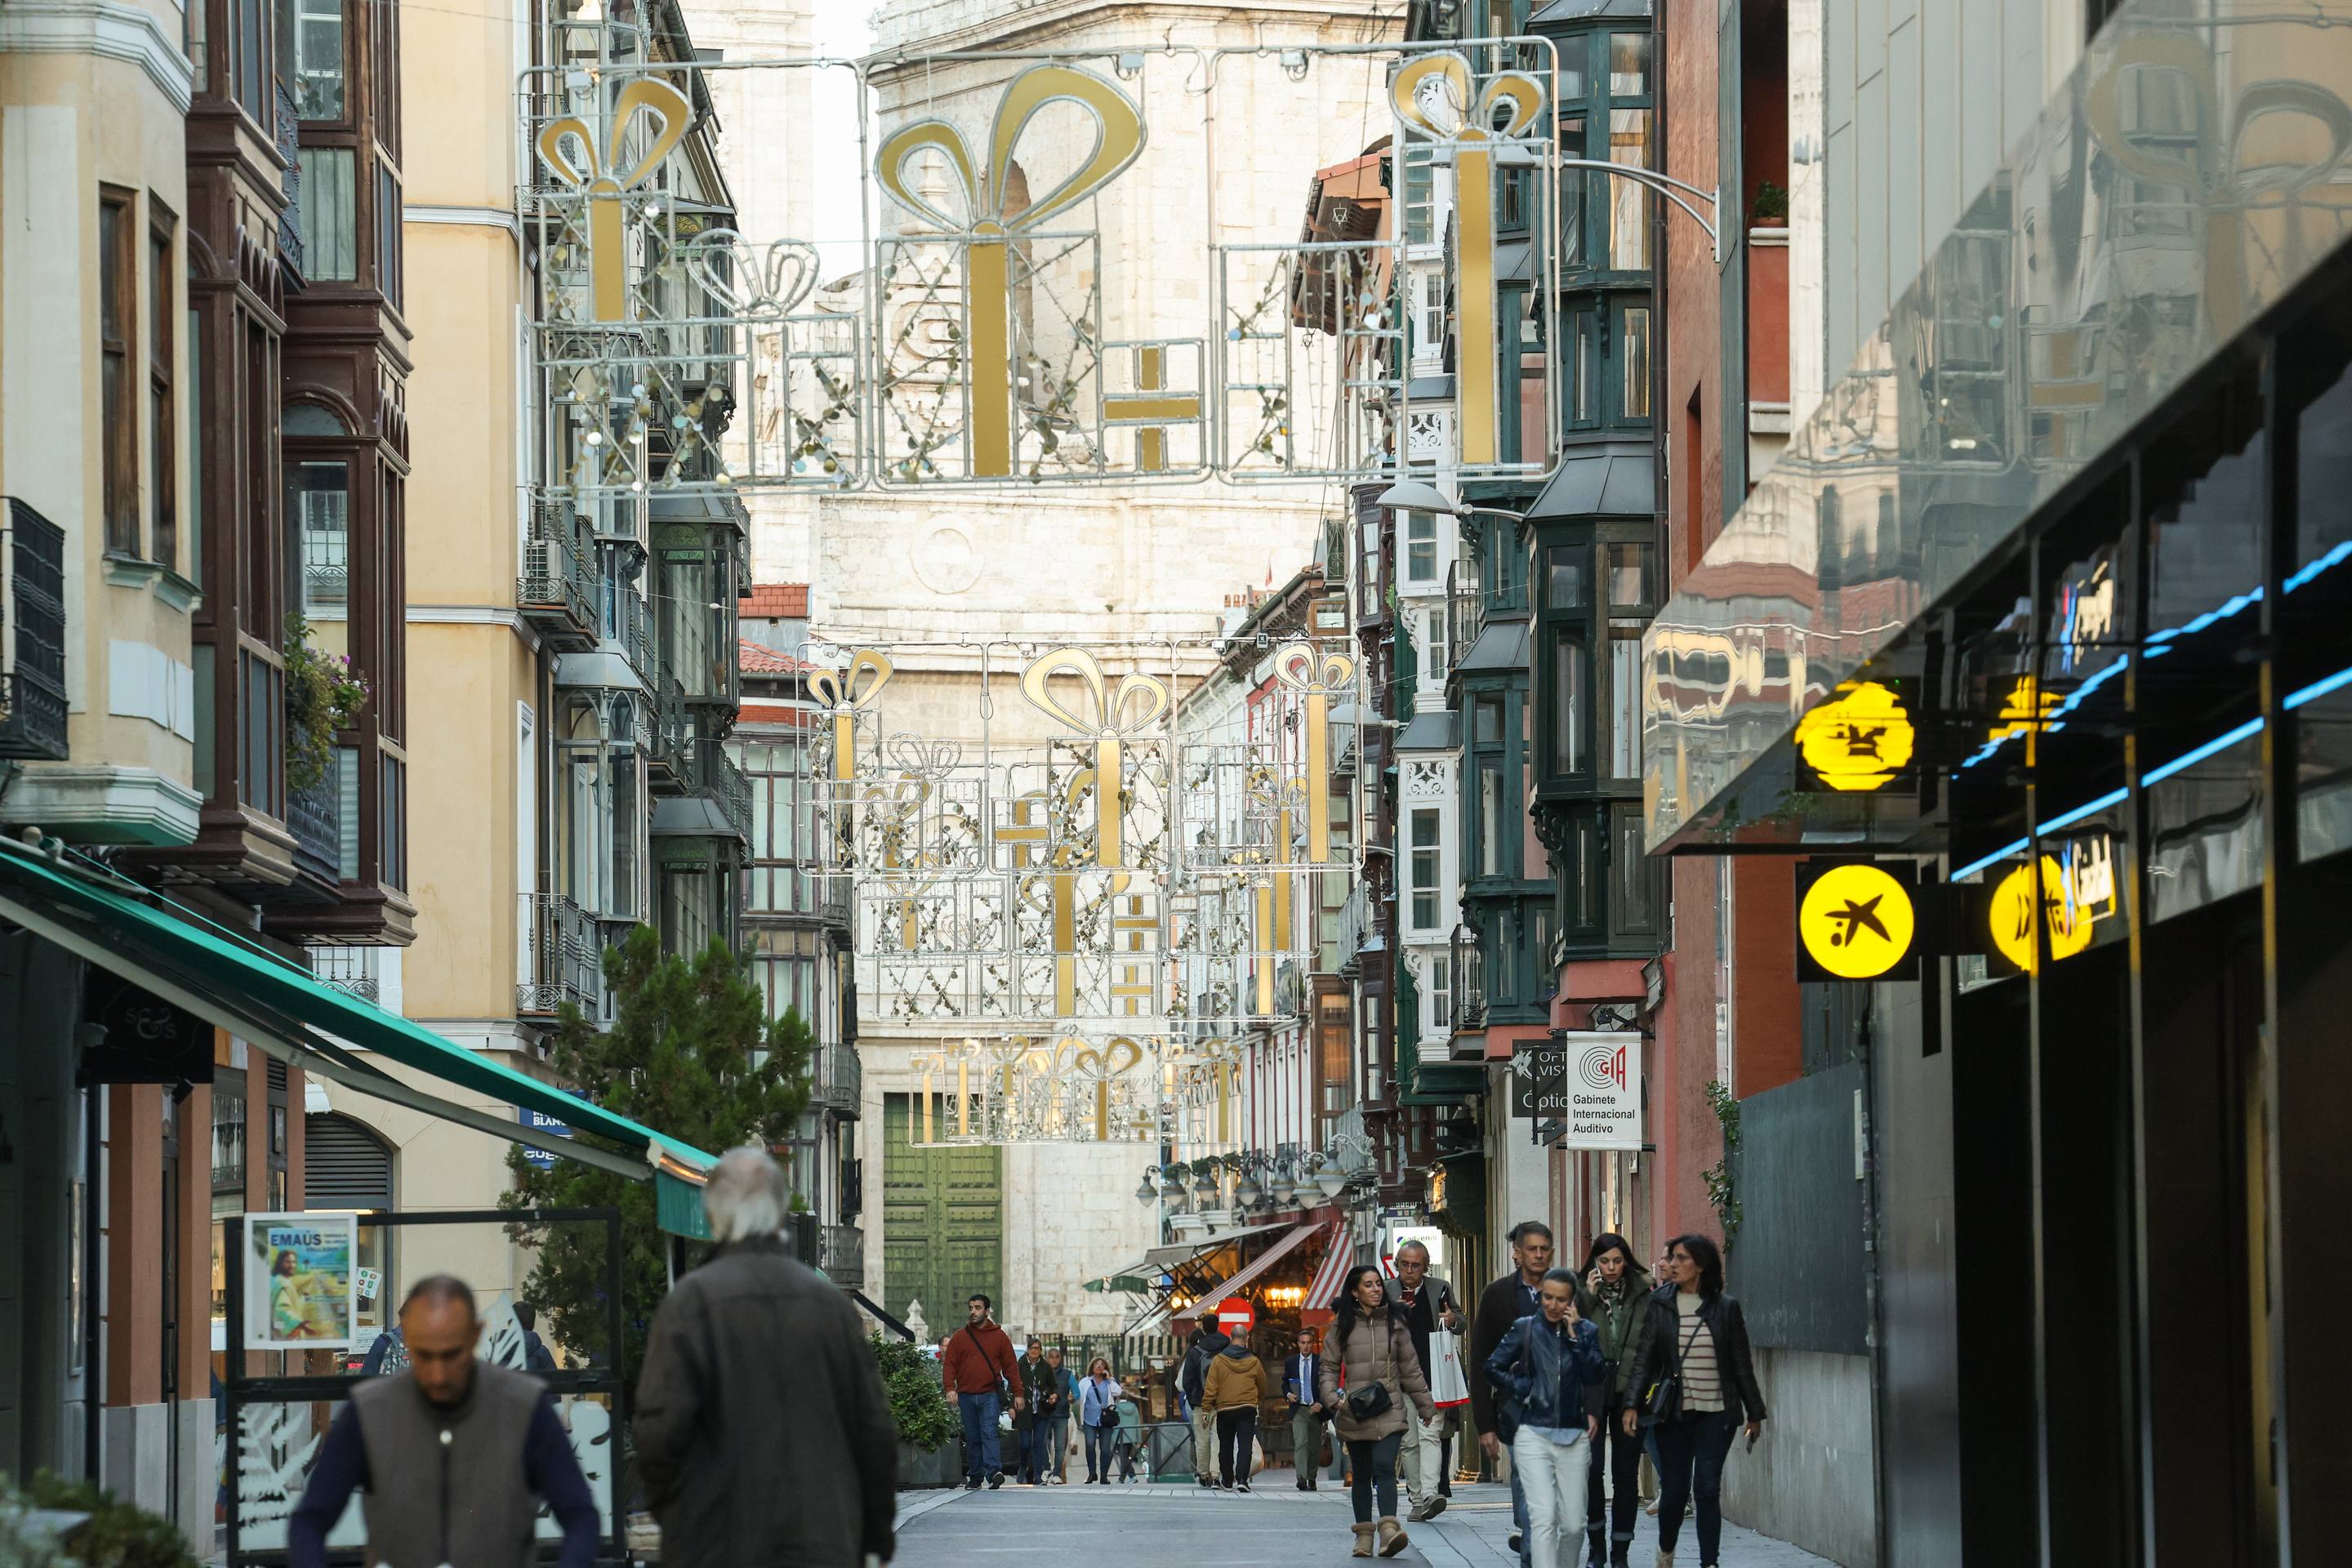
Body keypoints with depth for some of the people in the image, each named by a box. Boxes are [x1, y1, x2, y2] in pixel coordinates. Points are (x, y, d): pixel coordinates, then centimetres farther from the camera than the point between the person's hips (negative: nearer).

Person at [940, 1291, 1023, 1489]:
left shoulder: (999, 1337, 6)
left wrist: (1018, 1393, 2)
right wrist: (950, 1388, -10)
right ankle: (975, 1477, 11)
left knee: (989, 1433, -17)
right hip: (966, 1396, 3)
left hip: (990, 1395, -3)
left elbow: (1011, 1366, 7)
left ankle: (993, 1471, -27)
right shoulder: (959, 1337, 9)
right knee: (972, 1439, 7)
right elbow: (949, 1364, 6)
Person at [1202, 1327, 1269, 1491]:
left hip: (1224, 1410, 0)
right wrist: (1260, 1400, 36)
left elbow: (1210, 1387, -5)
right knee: (1245, 1445, -6)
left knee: (1226, 1447, 13)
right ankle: (1242, 1479, -21)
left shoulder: (1218, 1361, -2)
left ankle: (1227, 1481, 21)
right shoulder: (1253, 1362, 2)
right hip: (1248, 1409, 0)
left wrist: (1207, 1408, -1)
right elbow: (1262, 1386, 17)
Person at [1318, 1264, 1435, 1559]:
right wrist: (1332, 1398, -11)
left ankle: (1389, 1529, -31)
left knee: (1384, 1468, -18)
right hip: (1354, 1414, 1)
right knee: (1362, 1476, 10)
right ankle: (1364, 1536, 17)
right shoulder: (1342, 1328, 5)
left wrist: (1428, 1407, 14)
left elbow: (1410, 1369, 11)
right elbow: (1328, 1368, 7)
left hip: (1389, 1413, -1)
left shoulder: (1394, 1325, 7)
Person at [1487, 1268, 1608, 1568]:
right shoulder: (1526, 1328, 4)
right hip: (1533, 1434, -2)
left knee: (1573, 1523, 4)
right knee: (1543, 1518, -14)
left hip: (1573, 1435, 2)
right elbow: (1493, 1368, 7)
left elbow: (1594, 1377, -7)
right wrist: (1523, 1389, -1)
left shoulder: (1586, 1332, 7)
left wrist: (1575, 1335, -10)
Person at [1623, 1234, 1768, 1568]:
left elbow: (1741, 1364, 8)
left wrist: (1754, 1413, 10)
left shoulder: (1725, 1308, 3)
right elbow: (1643, 1357, -2)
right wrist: (1633, 1404, -13)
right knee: (1674, 1488, 5)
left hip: (1716, 1413, 0)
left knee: (1707, 1488, -8)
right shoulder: (1659, 1305, 2)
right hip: (1673, 1412, 0)